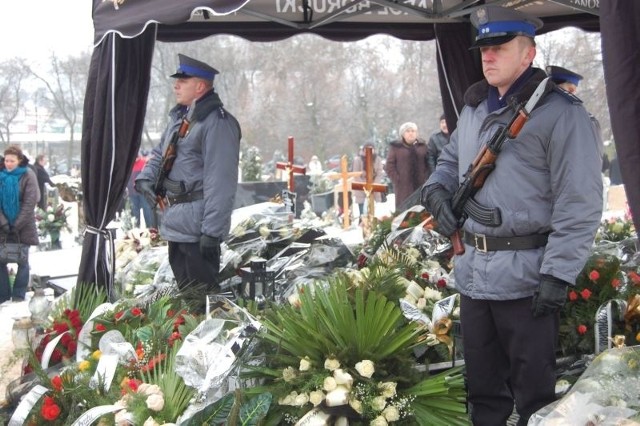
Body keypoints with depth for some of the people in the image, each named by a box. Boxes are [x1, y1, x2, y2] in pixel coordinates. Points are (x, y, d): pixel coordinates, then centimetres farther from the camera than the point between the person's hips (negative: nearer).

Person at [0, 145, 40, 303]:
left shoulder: (28, 175, -8)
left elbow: (30, 203, -12)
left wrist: (17, 225, -15)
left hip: (23, 226, -3)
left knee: (22, 261, 4)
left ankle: (18, 295, 13)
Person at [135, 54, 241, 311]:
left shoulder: (216, 122, -16)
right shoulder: (179, 117, 14)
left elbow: (219, 182, -22)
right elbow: (160, 152, 27)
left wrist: (212, 231, -25)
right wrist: (146, 176, 4)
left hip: (197, 227, -10)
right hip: (176, 223, 10)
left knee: (202, 295, -4)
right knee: (184, 290, 21)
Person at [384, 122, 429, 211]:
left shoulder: (422, 145, 12)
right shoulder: (395, 147, 4)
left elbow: (428, 163, 9)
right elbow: (389, 166, 0)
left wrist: (426, 178, -3)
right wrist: (397, 179, -9)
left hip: (421, 185, 3)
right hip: (403, 186, -2)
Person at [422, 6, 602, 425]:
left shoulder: (559, 112, -11)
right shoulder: (474, 109, 13)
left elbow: (579, 203, -15)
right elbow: (450, 160, 29)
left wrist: (558, 274, -19)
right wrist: (437, 188, 6)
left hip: (526, 278, -7)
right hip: (472, 272, 7)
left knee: (533, 390, 4)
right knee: (482, 384, 19)